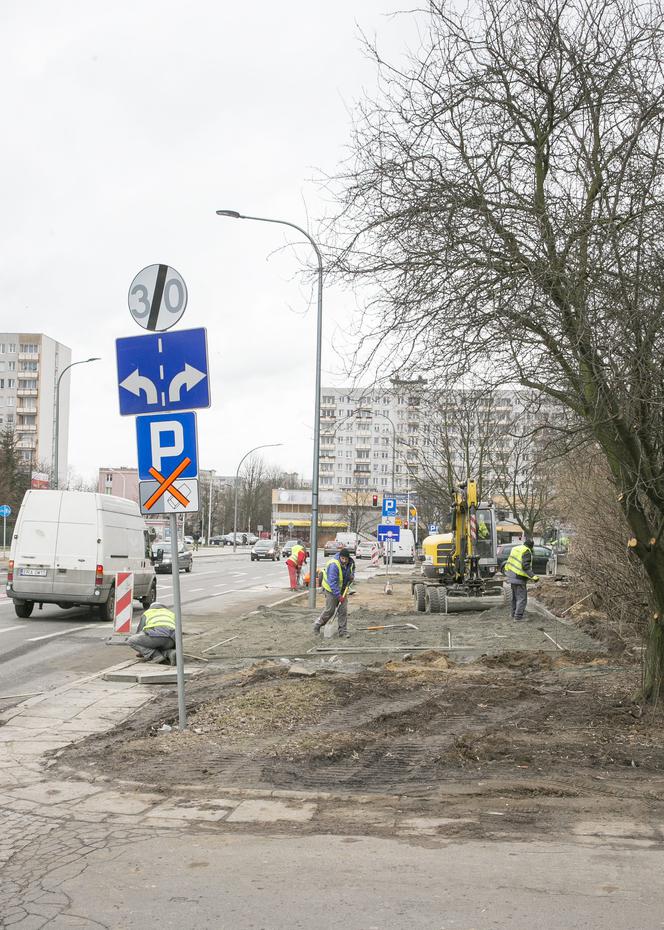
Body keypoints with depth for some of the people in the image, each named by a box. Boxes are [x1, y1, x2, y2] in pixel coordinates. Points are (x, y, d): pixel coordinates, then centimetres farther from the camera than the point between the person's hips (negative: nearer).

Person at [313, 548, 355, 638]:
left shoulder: (350, 563, -7)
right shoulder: (334, 565, -30)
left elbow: (352, 569, 20)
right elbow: (332, 582, -32)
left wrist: (352, 575, -5)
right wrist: (339, 596, -33)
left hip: (342, 589, 6)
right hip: (331, 589, -6)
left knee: (343, 610, 0)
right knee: (330, 610, -2)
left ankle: (343, 631, 6)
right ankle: (317, 625, 21)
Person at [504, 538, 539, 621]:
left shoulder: (515, 549, 13)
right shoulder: (526, 552, -14)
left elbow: (509, 562, 20)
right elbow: (526, 566, -22)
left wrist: (507, 572, 32)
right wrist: (533, 577, -22)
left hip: (512, 576, 9)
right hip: (519, 578, -9)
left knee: (515, 596, 21)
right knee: (522, 597, -4)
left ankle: (513, 613, 30)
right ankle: (518, 616, -6)